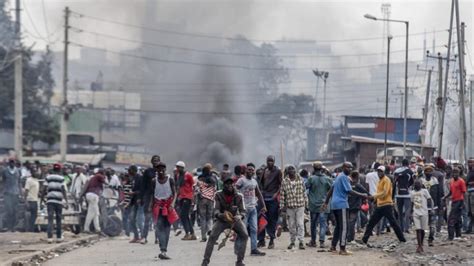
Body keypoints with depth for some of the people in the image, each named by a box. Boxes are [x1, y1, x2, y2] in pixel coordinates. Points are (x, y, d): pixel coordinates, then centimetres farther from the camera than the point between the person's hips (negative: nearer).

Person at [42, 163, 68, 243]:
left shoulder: (48, 178, 7)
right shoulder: (61, 178, 1)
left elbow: (44, 189, 3)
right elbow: (63, 190, -5)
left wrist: (43, 197, 16)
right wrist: (66, 202, -6)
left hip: (50, 200, 1)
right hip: (58, 201, -1)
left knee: (50, 219, -3)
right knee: (58, 219, 11)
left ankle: (50, 237, -13)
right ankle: (59, 237, 17)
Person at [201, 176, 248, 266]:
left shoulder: (238, 197, -11)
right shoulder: (219, 196, -12)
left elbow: (243, 211, -12)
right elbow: (216, 209, -16)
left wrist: (239, 216, -36)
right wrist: (219, 215, -40)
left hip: (235, 219, 1)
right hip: (222, 220, -1)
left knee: (244, 235, -22)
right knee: (212, 237, -21)